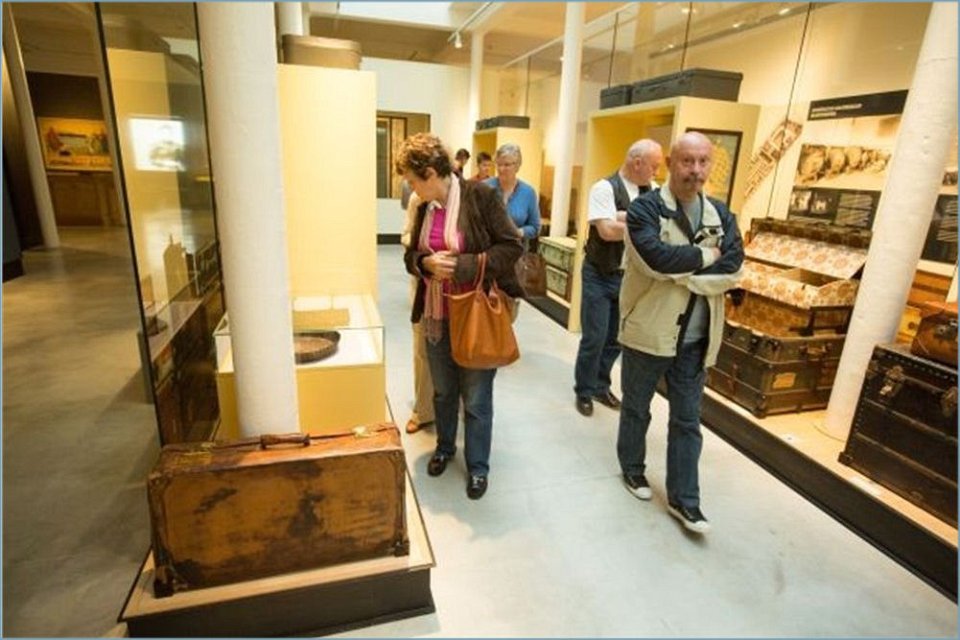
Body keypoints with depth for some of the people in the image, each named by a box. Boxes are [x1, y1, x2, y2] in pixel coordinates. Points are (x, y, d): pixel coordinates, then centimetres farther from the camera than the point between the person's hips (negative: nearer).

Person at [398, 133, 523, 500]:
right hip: (436, 315, 6)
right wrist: (427, 263, -13)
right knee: (443, 390, 21)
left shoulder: (479, 195, -13)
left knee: (476, 397, 8)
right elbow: (410, 256, 11)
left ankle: (478, 466, 29)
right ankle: (445, 447, 45)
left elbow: (512, 246, -15)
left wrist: (464, 265, -23)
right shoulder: (424, 207, 4)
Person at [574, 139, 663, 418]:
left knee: (616, 339, 14)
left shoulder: (653, 192, 5)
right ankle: (584, 391, 19)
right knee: (594, 338, 1)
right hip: (600, 277, -6)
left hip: (632, 277, 6)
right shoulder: (605, 188, -13)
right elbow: (607, 231, -24)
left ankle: (600, 386, 32)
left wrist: (625, 218, -21)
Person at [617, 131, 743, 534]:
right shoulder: (645, 208, -10)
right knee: (636, 409, 16)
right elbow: (657, 258, -27)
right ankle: (632, 468, 39)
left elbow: (732, 272, -9)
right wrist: (706, 255, -15)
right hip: (647, 332, -4)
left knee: (687, 422, 12)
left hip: (695, 340, 4)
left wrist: (681, 271, -19)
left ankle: (683, 499, 26)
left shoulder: (721, 216, 5)